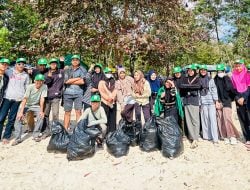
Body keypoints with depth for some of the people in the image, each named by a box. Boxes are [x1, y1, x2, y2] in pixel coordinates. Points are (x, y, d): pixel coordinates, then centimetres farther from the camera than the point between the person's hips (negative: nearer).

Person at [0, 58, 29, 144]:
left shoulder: (26, 75, 11)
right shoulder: (9, 72, 7)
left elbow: (27, 88, 13)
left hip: (18, 99, 0)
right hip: (7, 97, 0)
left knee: (12, 119, 4)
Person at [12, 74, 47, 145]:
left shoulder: (44, 87, -19)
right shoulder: (30, 87, -21)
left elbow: (42, 99, -18)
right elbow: (25, 99, -24)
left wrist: (41, 111, -23)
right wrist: (21, 112, -29)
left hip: (36, 105, 1)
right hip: (26, 105, 0)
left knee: (41, 116, -22)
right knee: (18, 117, -17)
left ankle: (36, 135, -5)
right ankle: (18, 138, -6)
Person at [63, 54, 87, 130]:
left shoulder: (82, 70, 8)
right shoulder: (67, 70, 13)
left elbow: (82, 81, -7)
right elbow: (66, 81, -3)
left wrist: (71, 81, -3)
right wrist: (78, 78, -2)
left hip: (78, 93, -2)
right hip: (67, 93, 2)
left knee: (78, 111, -5)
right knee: (67, 112, 5)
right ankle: (65, 129, 12)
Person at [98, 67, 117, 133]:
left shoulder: (114, 82, 16)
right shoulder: (102, 82, 6)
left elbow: (115, 91, 6)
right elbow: (101, 92, -4)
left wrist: (112, 97, -11)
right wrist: (108, 98, -13)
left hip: (113, 103, 3)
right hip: (105, 102, -3)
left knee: (113, 119, 4)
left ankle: (112, 132, 10)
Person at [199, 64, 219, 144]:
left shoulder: (210, 79, 6)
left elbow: (214, 90, 2)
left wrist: (216, 101, -6)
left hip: (211, 102, -1)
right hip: (203, 102, 1)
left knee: (212, 119, -6)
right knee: (205, 119, 3)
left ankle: (215, 137, -2)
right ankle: (207, 135, 15)